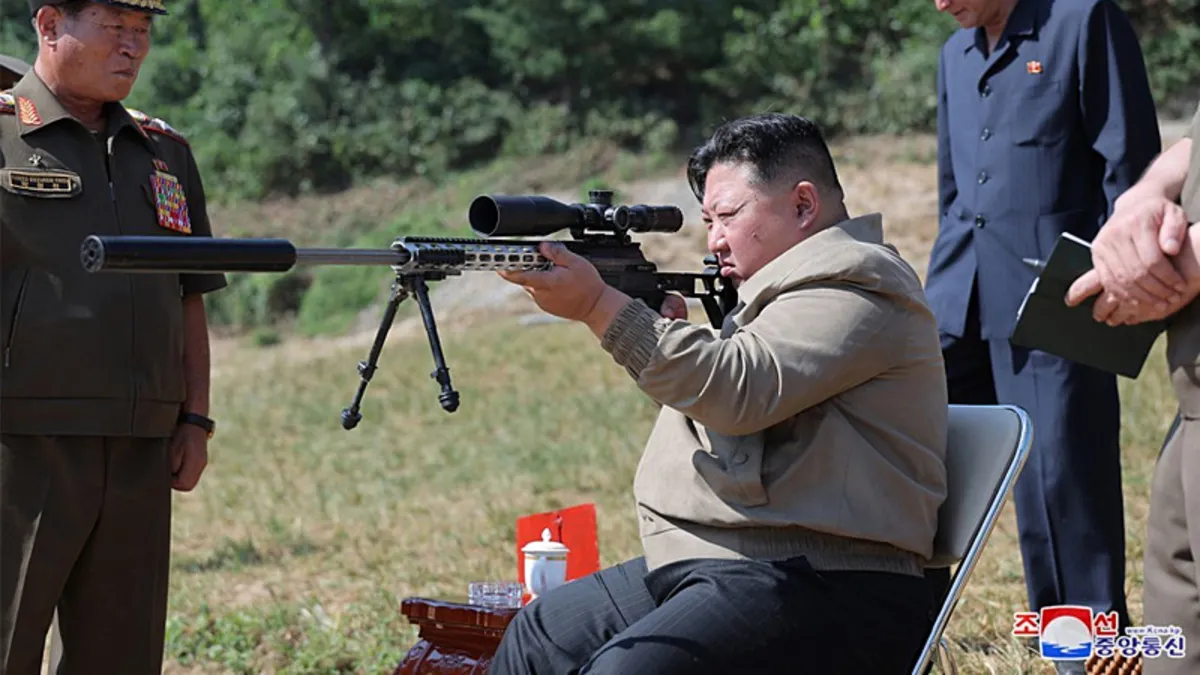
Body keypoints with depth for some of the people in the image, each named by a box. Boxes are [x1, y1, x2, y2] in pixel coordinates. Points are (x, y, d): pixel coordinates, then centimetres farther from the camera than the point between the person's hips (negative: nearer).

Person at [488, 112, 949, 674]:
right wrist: (668, 329, 6)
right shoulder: (790, 283, 23)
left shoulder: (855, 284, -9)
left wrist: (599, 307, -19)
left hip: (819, 590, -11)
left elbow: (740, 392, -22)